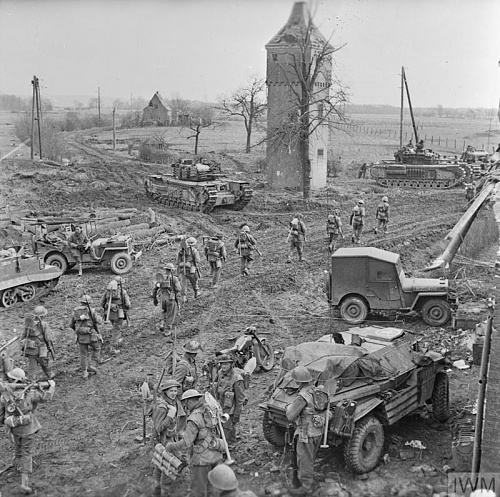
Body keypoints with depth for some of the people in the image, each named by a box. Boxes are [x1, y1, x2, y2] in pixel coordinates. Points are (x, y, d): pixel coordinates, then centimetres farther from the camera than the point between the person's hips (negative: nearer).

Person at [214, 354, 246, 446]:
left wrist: (236, 416, -15)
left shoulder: (236, 379, -23)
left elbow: (240, 399, -18)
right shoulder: (220, 373, -2)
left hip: (230, 411, -7)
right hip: (220, 409, 7)